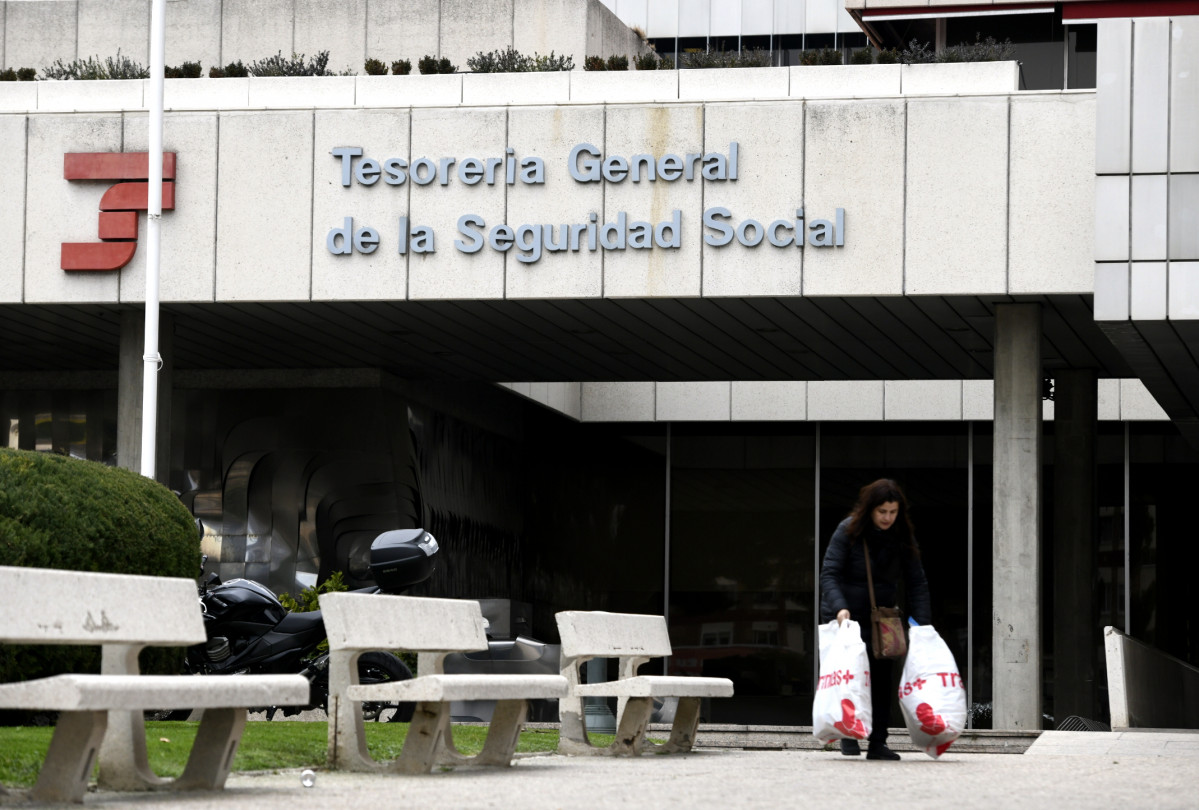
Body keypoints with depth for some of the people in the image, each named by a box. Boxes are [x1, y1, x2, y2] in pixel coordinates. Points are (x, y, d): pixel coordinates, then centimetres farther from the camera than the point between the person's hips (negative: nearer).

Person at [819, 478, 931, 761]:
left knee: (882, 676, -3)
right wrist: (839, 607, -32)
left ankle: (878, 742, 3)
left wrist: (922, 623, -10)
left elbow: (916, 583, 1)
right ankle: (848, 734, 8)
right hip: (844, 617, -3)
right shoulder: (848, 531, -12)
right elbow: (829, 574, -15)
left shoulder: (903, 538, -1)